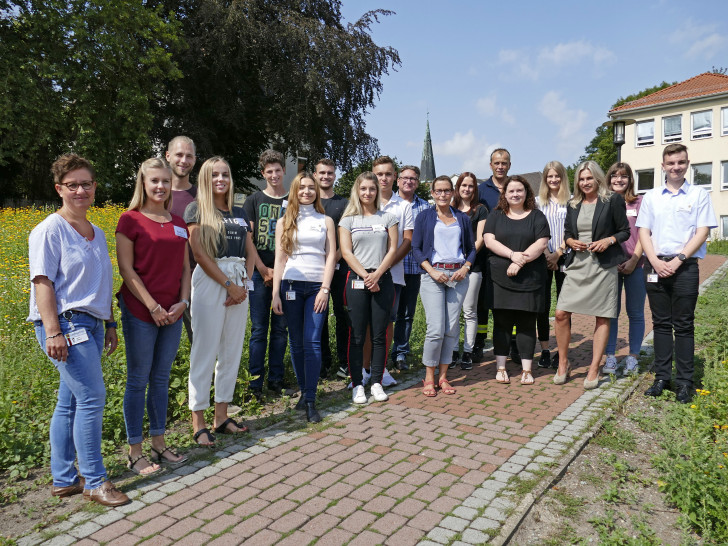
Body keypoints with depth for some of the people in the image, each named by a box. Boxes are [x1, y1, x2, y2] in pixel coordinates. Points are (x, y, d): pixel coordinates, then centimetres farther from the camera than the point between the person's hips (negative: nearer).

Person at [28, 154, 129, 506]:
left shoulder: (96, 234, 17)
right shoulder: (49, 230, -6)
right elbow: (42, 282, -12)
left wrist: (110, 324, 21)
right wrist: (53, 332, -19)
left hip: (90, 325, 8)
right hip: (65, 322, -8)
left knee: (70, 402, 13)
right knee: (92, 397, -10)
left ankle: (63, 479, 23)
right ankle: (94, 481, 3)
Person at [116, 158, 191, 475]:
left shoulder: (179, 224, 12)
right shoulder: (130, 220, -3)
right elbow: (126, 269, -9)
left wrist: (183, 302, -2)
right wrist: (153, 306, -14)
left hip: (173, 312, 5)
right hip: (140, 310, -5)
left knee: (161, 379, 13)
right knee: (138, 380, 3)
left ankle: (158, 443, 26)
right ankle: (135, 452, 15)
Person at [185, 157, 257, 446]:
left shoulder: (239, 213, 17)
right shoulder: (196, 209, 1)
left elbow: (251, 253, 13)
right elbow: (199, 253, -9)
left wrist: (244, 284, -3)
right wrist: (229, 285, -12)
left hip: (239, 283, 6)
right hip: (209, 282, -5)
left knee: (232, 351, 8)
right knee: (205, 352, -3)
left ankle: (222, 416, 20)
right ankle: (198, 422, 6)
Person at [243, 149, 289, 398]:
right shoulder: (254, 201, 7)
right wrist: (264, 270, -5)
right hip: (259, 272, -1)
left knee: (280, 327, 7)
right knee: (258, 329, 1)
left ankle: (276, 379, 17)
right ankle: (255, 382, 8)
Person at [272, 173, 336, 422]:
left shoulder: (325, 221, 11)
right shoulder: (285, 222, 12)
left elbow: (331, 256, 5)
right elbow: (279, 259, 7)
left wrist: (325, 289, -6)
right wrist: (275, 293, 0)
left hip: (317, 286, -1)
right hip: (291, 285, 1)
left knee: (313, 342, -8)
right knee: (297, 343, 4)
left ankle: (310, 401, -5)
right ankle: (304, 391, 18)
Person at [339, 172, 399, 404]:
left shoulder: (388, 218, 11)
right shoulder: (348, 219, 8)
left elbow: (392, 250, 3)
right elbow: (346, 252, -1)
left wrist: (377, 274, -10)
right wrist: (365, 275, -11)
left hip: (383, 280, 1)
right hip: (357, 280, -1)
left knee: (379, 335, 3)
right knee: (357, 335, 0)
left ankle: (377, 382, 13)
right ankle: (357, 384, 8)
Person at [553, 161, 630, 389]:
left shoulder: (613, 200, 0)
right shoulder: (573, 205, 13)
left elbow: (625, 231, 2)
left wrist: (609, 240, -15)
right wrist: (571, 241, -2)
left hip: (603, 266, -3)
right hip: (577, 266, 4)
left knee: (602, 318, 2)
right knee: (561, 314, -4)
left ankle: (594, 370, 12)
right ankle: (563, 364, 12)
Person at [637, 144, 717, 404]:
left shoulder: (699, 195, 4)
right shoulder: (651, 197, 11)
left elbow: (702, 232, -3)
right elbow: (643, 231, 7)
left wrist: (678, 260, -13)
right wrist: (656, 262, -7)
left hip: (685, 266, -2)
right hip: (655, 266, 2)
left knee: (684, 325, 1)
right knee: (661, 323, 8)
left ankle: (684, 382, 8)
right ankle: (662, 377, 16)